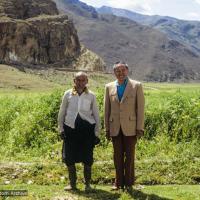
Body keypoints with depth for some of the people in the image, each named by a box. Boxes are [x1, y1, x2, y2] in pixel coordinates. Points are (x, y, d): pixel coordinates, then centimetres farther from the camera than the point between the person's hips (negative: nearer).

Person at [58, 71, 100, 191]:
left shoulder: (91, 96, 4)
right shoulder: (68, 94, 5)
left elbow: (96, 115, 8)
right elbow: (62, 113, 11)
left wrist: (96, 133, 5)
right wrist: (61, 129, 5)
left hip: (87, 128, -1)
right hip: (70, 128, 1)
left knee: (87, 158, 3)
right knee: (69, 157, 5)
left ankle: (87, 184, 19)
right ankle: (72, 184, 21)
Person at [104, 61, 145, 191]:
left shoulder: (137, 86, -1)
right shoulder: (109, 87, 7)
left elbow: (140, 108, -3)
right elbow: (107, 109, 9)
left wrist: (140, 128, -6)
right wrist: (107, 129, 7)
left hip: (130, 127, -2)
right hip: (115, 128, 2)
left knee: (129, 156, 5)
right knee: (118, 156, 8)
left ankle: (129, 183, 16)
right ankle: (118, 182, 19)